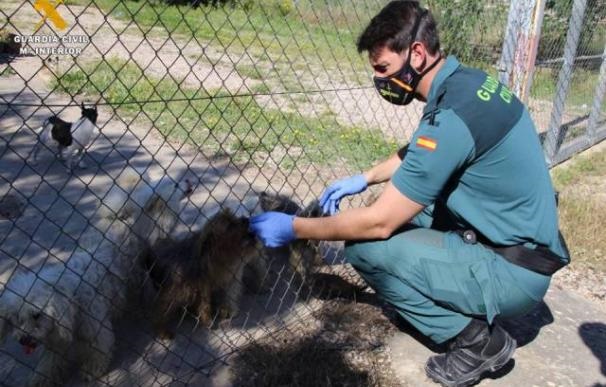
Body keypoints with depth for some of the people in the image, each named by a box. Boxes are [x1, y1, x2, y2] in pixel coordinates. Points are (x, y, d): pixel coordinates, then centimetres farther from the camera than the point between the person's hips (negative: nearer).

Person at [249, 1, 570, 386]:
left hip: (514, 273, -9)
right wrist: (365, 178, 11)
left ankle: (478, 340, -1)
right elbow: (419, 155, 21)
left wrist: (294, 228, -12)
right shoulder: (468, 81, 2)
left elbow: (379, 223, -22)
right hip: (519, 238, 9)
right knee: (402, 203, 15)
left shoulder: (452, 116, -27)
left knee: (365, 247, -16)